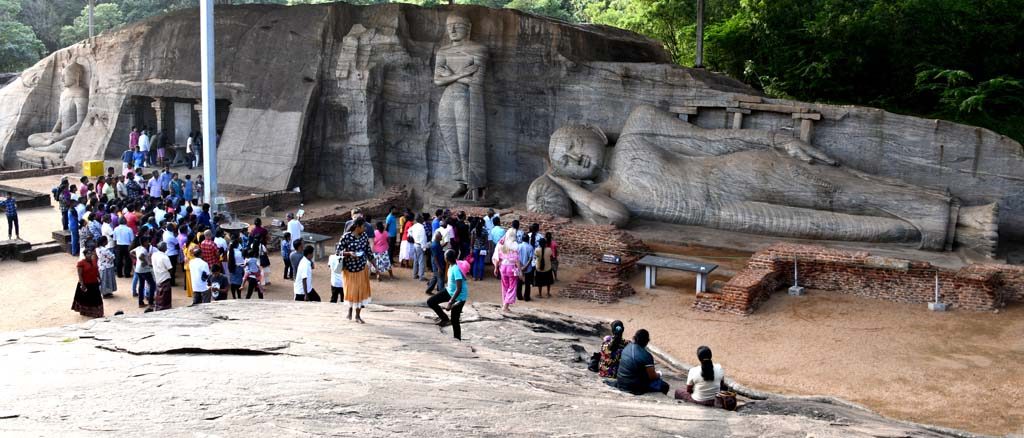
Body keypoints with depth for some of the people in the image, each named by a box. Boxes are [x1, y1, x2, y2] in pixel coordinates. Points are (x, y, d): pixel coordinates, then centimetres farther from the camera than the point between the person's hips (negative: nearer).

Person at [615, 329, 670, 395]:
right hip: (636, 387, -7)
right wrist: (658, 374, 8)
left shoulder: (626, 348, 1)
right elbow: (652, 376, -17)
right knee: (665, 386, 8)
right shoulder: (646, 356, -21)